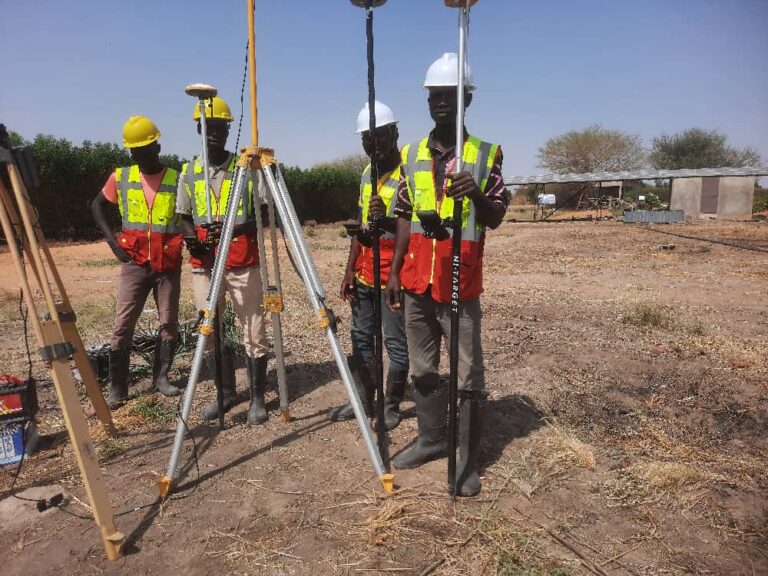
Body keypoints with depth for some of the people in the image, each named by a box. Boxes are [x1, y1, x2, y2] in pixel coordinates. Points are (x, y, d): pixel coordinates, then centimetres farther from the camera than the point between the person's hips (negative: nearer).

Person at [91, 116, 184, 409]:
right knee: (123, 324, -3)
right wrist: (112, 240, 3)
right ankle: (117, 387, 5)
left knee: (169, 322, 6)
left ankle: (161, 376, 22)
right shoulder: (120, 177, 2)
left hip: (169, 263, 0)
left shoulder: (177, 179, -3)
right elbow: (97, 206, 14)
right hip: (134, 261, 1)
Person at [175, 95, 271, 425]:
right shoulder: (188, 173, 11)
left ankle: (257, 398, 12)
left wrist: (233, 229, -17)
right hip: (204, 266, 3)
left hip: (244, 265, -3)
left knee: (254, 333, -1)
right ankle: (226, 393, 23)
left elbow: (262, 215, 0)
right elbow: (184, 218, 15)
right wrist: (191, 237, -7)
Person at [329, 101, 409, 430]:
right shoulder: (367, 173, 13)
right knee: (361, 338, 13)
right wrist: (349, 270, 11)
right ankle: (363, 401, 26)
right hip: (363, 274, 8)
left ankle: (392, 406, 16)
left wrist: (386, 220, -33)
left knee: (396, 342, 2)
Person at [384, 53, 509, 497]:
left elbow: (496, 219, -4)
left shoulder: (486, 154, -2)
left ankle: (468, 459, 15)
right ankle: (432, 438, 32)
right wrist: (395, 273, 10)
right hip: (416, 282, 5)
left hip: (460, 287, -4)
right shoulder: (412, 155, 10)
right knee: (423, 369, 14)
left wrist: (477, 194, -25)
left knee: (467, 375, 2)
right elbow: (406, 220, 12)